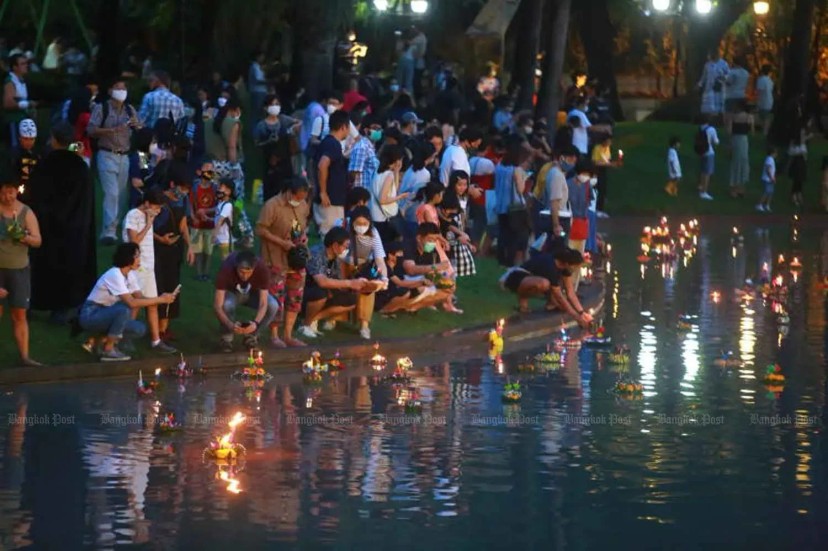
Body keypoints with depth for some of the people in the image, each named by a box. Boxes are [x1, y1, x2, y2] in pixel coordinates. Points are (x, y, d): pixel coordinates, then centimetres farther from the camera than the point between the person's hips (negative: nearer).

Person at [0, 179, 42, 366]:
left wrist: (25, 238, -19)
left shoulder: (26, 213, 1)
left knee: (20, 314, 2)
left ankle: (24, 356, 2)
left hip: (19, 269, 2)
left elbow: (38, 241, 0)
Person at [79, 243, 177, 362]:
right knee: (124, 309, -32)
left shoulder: (130, 274, 2)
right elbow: (132, 303, -32)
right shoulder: (114, 275, -25)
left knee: (140, 329, -6)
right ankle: (108, 350, -20)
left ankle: (103, 341, 5)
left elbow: (140, 298, -1)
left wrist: (161, 299, -18)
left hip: (106, 315, 8)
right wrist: (160, 300, -28)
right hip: (90, 316, -8)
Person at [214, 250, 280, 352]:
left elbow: (263, 304, -31)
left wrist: (255, 323, -50)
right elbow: (217, 306, -38)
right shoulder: (226, 269, -37)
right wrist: (230, 324, -55)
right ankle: (227, 338, -8)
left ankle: (251, 336, -2)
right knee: (226, 305, -36)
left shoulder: (262, 269, -33)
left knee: (273, 306, -27)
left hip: (253, 294, 2)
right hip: (232, 293, -2)